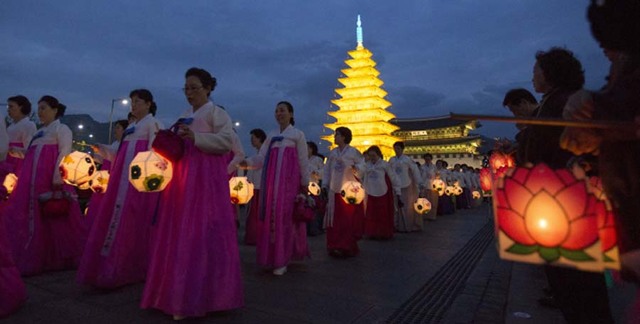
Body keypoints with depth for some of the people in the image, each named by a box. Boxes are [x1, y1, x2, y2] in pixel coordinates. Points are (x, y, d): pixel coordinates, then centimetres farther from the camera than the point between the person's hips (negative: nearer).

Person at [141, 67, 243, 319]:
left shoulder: (216, 112, -1)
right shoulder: (185, 116, 21)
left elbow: (226, 140, -14)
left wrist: (196, 137, -20)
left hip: (206, 177, -8)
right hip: (183, 177, 8)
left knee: (201, 233, -9)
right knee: (180, 233, 7)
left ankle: (198, 297, 1)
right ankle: (179, 293, 18)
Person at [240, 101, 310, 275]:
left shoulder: (298, 134, 7)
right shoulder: (271, 135, 19)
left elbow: (303, 161, 3)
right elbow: (261, 158, 10)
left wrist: (305, 183, -1)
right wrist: (246, 162, -8)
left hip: (289, 180, -4)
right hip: (272, 180, 4)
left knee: (285, 215, -7)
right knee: (271, 214, 1)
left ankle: (282, 260, -1)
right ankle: (273, 257, 11)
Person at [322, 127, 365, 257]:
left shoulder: (353, 151, -2)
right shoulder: (332, 153, 11)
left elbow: (362, 166, -2)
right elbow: (327, 170, 10)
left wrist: (355, 168, -21)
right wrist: (325, 185, 4)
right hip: (335, 190, 4)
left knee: (350, 220, -3)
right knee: (335, 219, 6)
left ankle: (348, 247, 2)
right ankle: (335, 246, 14)